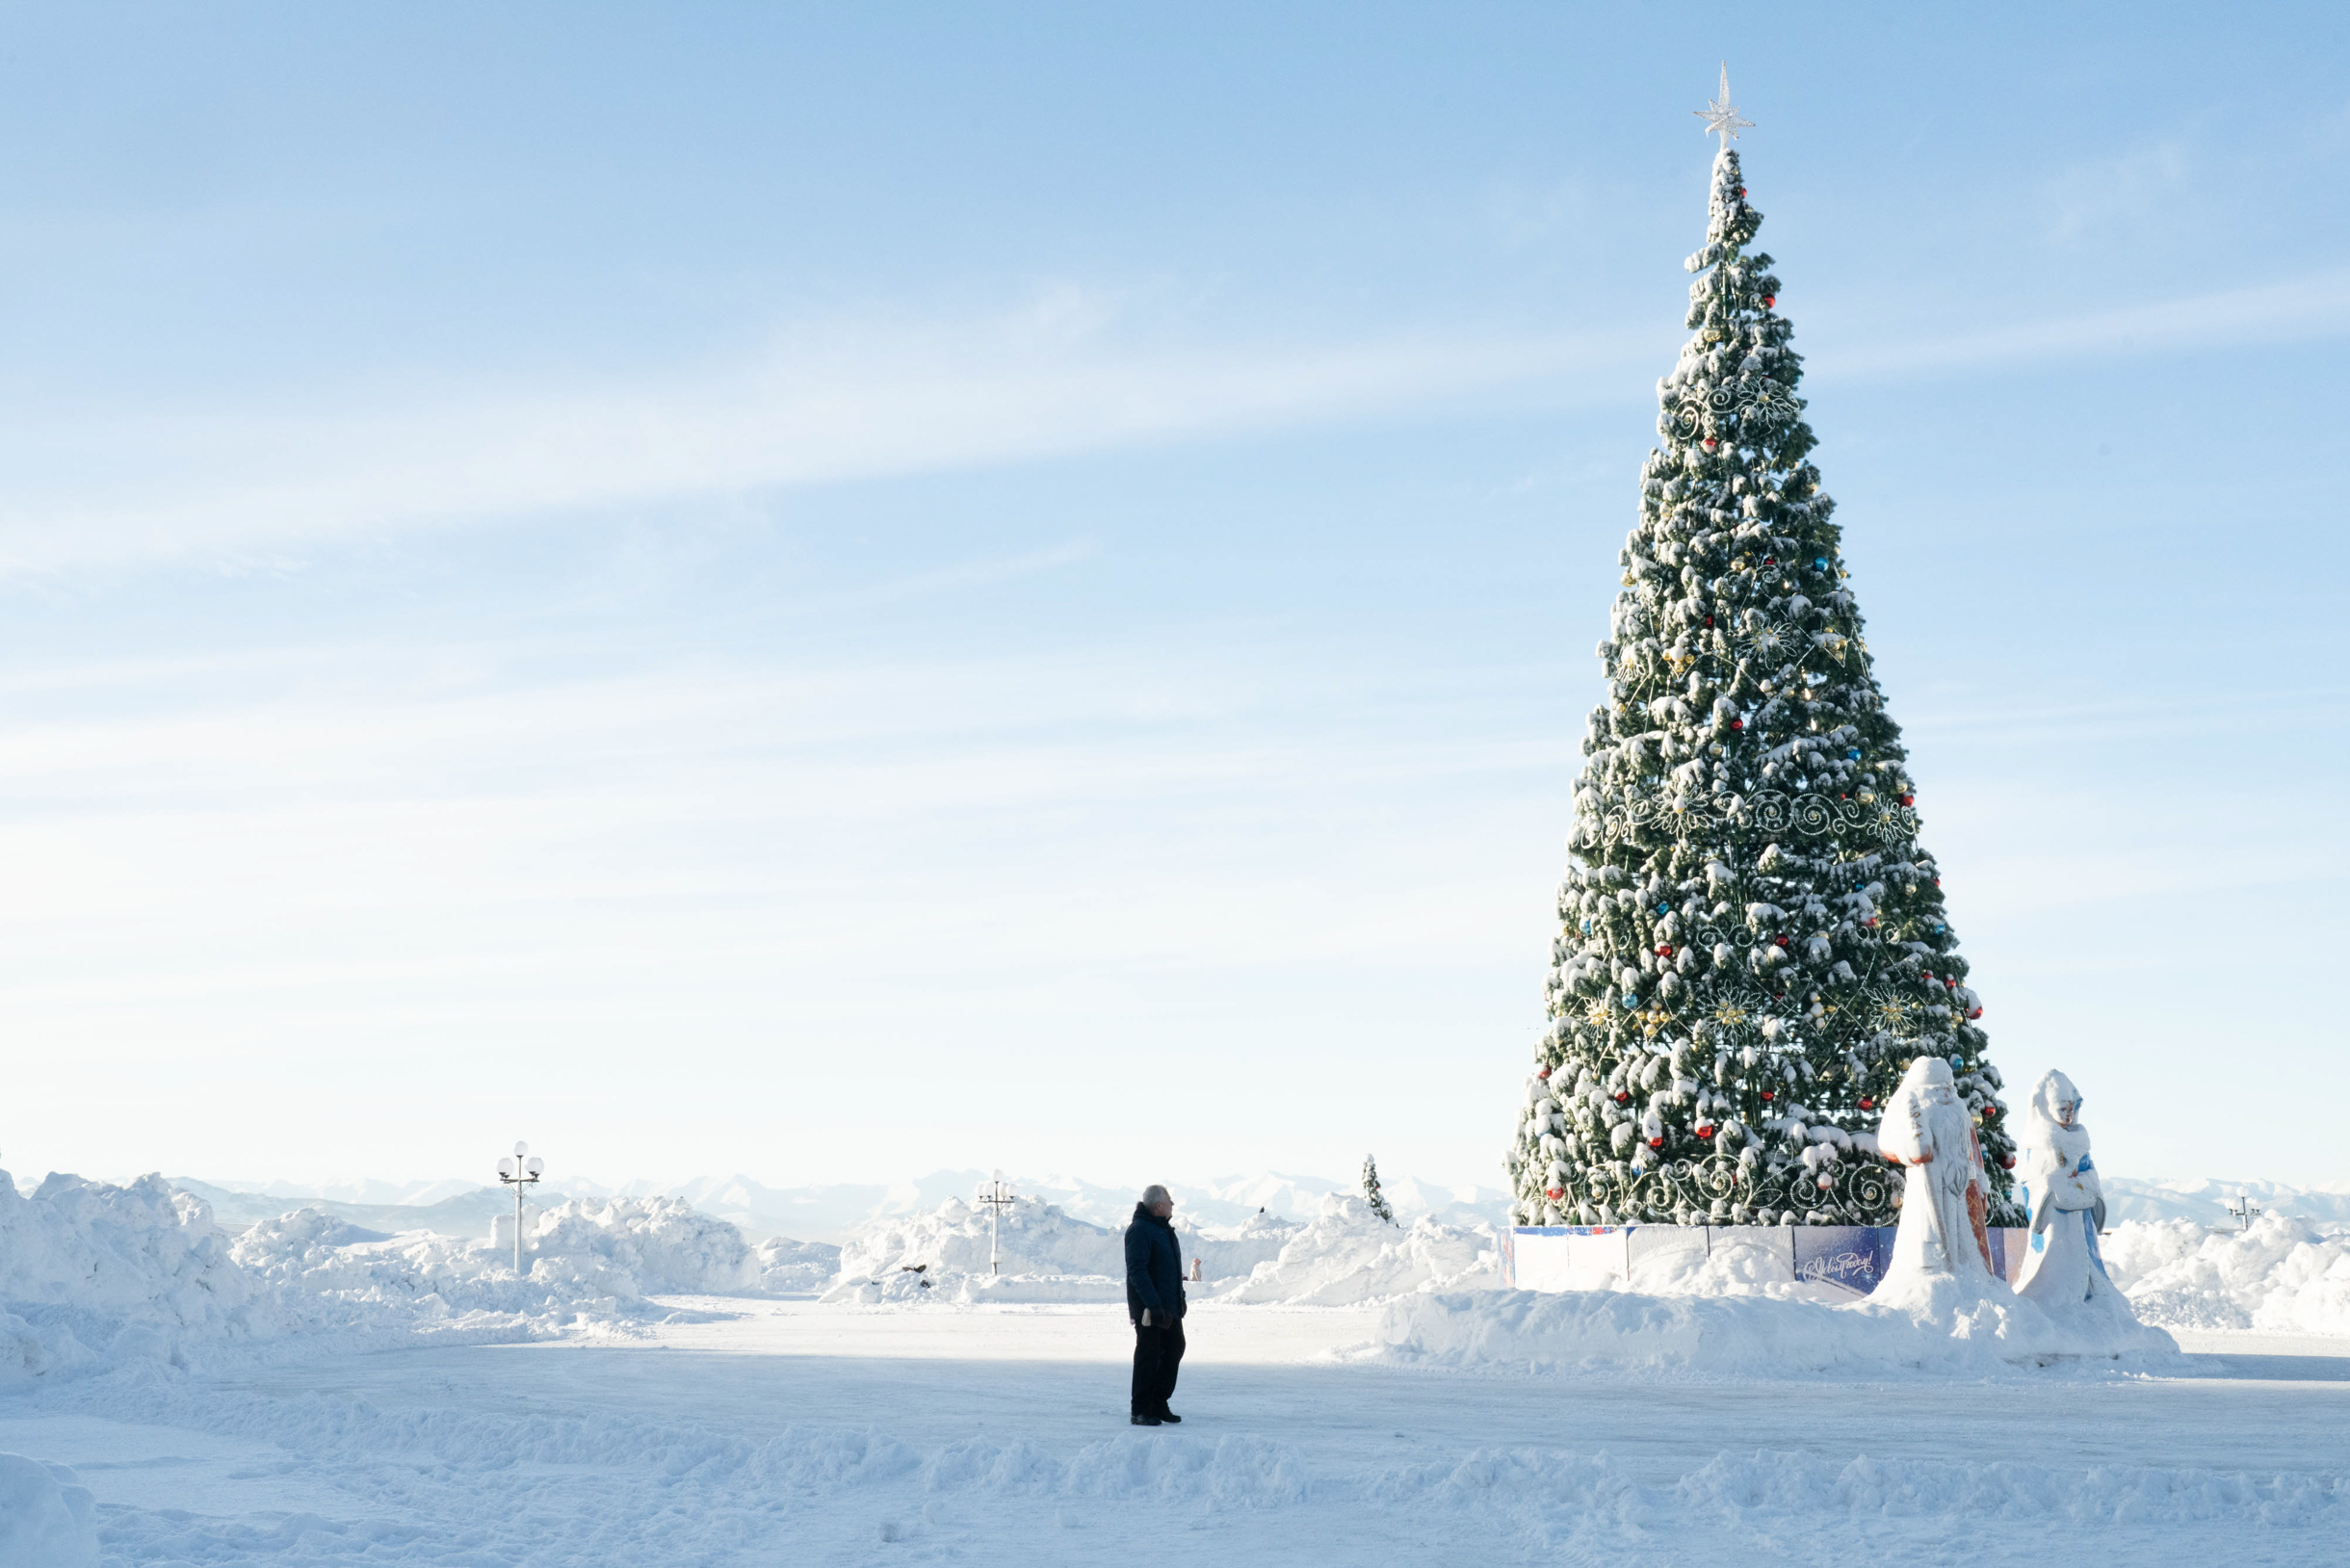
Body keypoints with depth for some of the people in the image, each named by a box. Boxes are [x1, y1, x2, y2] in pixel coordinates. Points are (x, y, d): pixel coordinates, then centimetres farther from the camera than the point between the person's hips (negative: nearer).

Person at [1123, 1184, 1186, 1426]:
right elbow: (1137, 1270, -22)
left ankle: (1158, 1404, 23)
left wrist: (1180, 1297, 19)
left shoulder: (1165, 1229, 15)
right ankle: (1141, 1411, 3)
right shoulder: (1140, 1230, -16)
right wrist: (1153, 1304, -27)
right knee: (1148, 1356, -4)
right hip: (1149, 1309, -9)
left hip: (1170, 1307, 9)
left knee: (1174, 1350, 13)